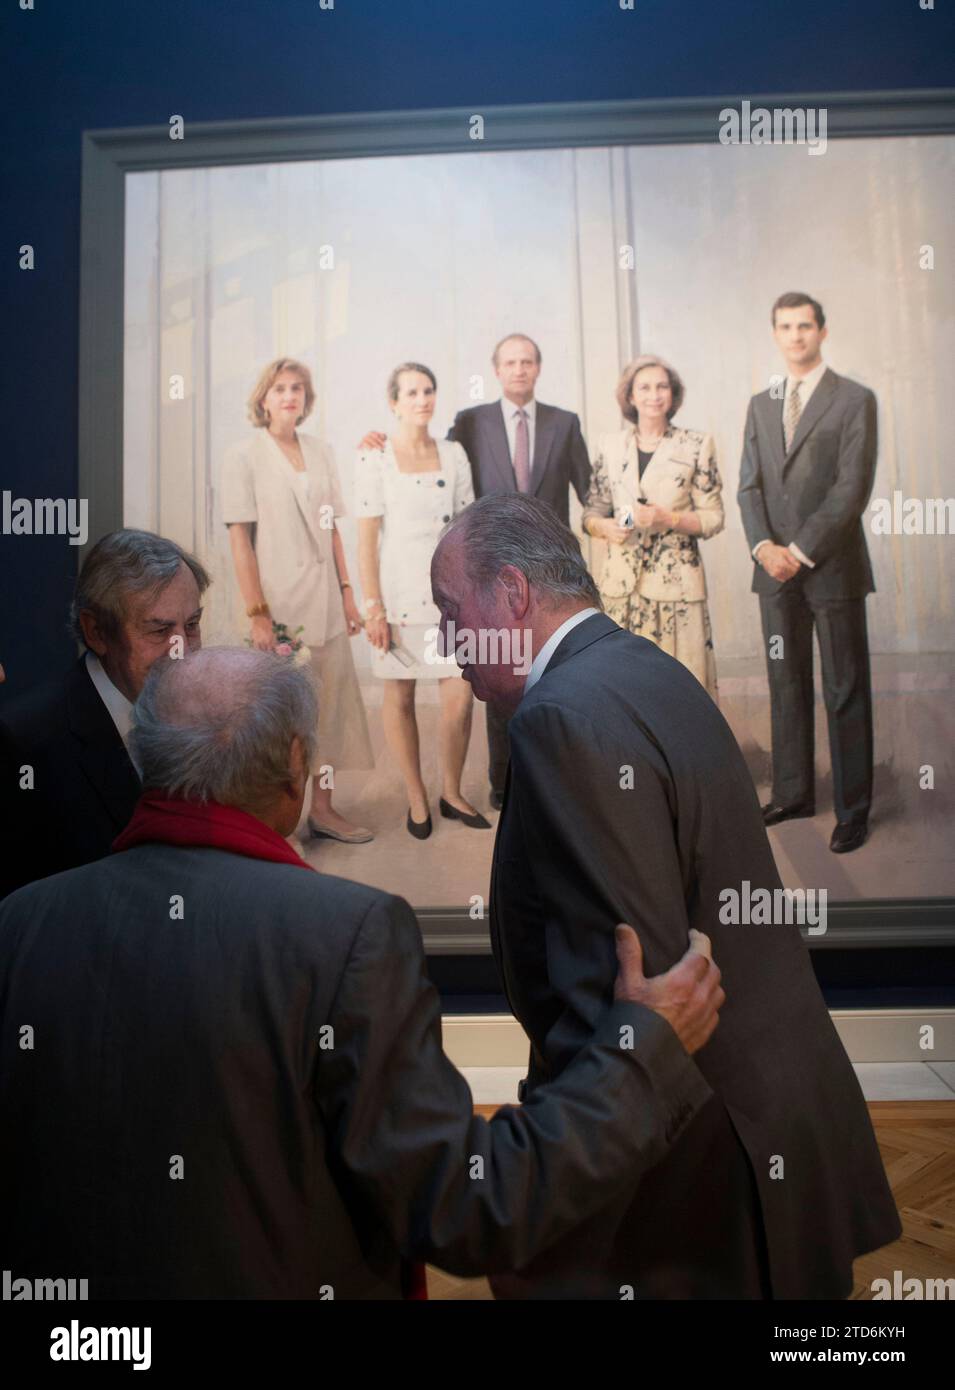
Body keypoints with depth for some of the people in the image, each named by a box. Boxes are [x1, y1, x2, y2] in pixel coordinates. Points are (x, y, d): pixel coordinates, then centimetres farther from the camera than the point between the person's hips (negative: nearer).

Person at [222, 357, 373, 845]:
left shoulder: (320, 453, 11)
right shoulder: (244, 457, -4)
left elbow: (332, 531, 12)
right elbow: (239, 539, -9)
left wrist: (347, 593, 8)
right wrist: (257, 613, -15)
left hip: (325, 602, 5)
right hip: (279, 602, -5)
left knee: (332, 704, 7)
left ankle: (322, 809, 19)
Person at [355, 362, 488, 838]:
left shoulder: (453, 454, 8)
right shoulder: (374, 459, -2)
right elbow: (366, 537, -5)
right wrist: (372, 606, -9)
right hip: (398, 593, -2)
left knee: (460, 698, -2)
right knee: (400, 696, 5)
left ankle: (452, 793, 18)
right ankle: (417, 799, 21)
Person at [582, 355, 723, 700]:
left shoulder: (696, 445, 2)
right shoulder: (609, 445, 9)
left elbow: (713, 517, 2)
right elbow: (591, 512, 13)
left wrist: (669, 519, -15)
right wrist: (605, 527, -9)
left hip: (676, 585, -2)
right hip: (622, 584, 2)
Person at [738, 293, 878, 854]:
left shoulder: (855, 400, -2)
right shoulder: (761, 404, 14)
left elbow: (853, 489, -10)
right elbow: (750, 485, 9)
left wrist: (801, 551, -14)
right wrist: (764, 547, -7)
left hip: (833, 569, -5)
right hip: (775, 570, 5)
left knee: (846, 691, 2)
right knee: (787, 686, 11)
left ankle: (853, 808, 11)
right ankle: (793, 793, 22)